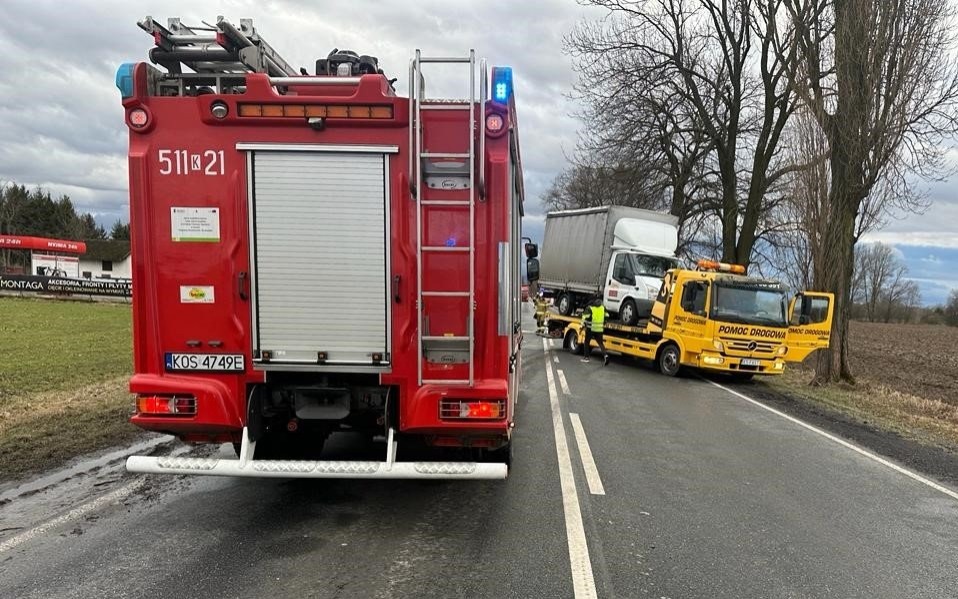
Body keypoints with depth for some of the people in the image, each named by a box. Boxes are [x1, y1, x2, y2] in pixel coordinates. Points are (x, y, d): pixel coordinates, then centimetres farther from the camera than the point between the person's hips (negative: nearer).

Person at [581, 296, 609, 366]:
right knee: (600, 343, 9)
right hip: (599, 329, 4)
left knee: (587, 342, 13)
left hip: (590, 329, -4)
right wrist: (603, 325, 24)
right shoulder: (603, 308, 7)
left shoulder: (589, 308, -9)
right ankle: (605, 355, -13)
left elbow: (585, 318, -11)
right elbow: (606, 317, 12)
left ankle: (586, 357, 17)